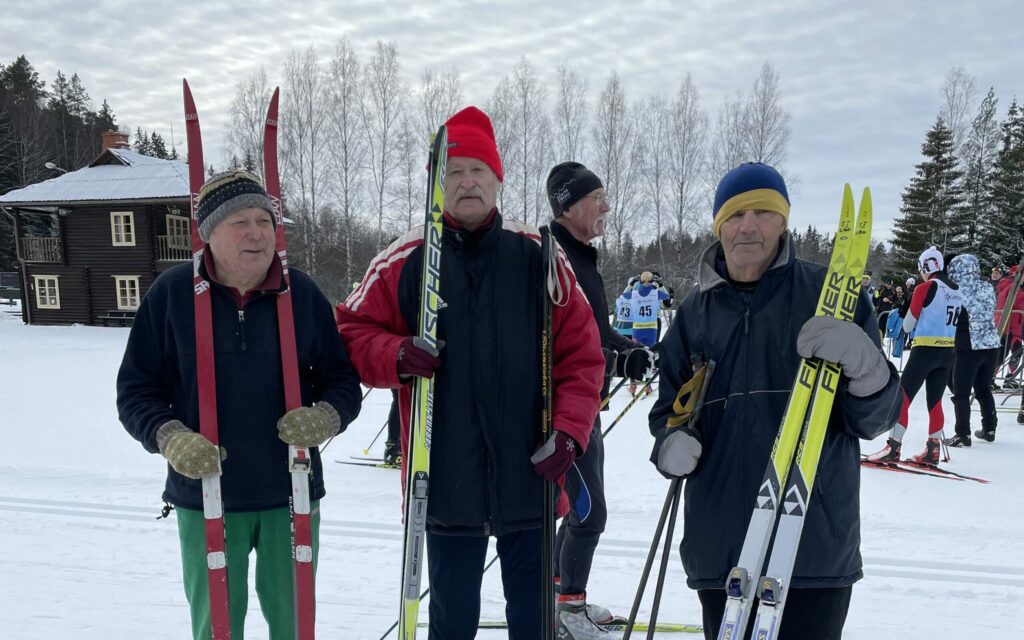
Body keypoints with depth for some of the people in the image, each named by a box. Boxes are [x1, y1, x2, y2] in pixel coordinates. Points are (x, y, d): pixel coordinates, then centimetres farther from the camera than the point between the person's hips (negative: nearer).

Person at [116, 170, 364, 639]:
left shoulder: (302, 293, -1)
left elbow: (343, 381, 5)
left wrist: (327, 417, -17)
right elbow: (135, 390, 1)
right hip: (205, 497, -1)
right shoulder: (171, 293, -4)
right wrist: (169, 437, -18)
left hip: (291, 495, 1)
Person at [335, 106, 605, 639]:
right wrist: (394, 356, -15)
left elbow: (581, 353, 2)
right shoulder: (404, 261, -1)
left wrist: (569, 431, -10)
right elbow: (353, 332, 5)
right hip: (446, 484, 0)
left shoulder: (538, 256, 0)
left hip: (530, 478, 1)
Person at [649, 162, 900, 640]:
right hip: (718, 546, 3)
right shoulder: (694, 313, 8)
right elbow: (668, 410, 13)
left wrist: (864, 366, -23)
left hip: (816, 545, -2)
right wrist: (670, 445, -10)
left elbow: (872, 422, -2)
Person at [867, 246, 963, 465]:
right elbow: (955, 322, 12)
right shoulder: (957, 291, 7)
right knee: (935, 402, 14)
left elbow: (907, 326, -6)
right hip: (948, 353, 7)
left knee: (902, 398, -2)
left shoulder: (925, 288, -11)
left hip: (925, 350, -7)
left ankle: (893, 449, -4)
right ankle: (932, 451, 17)